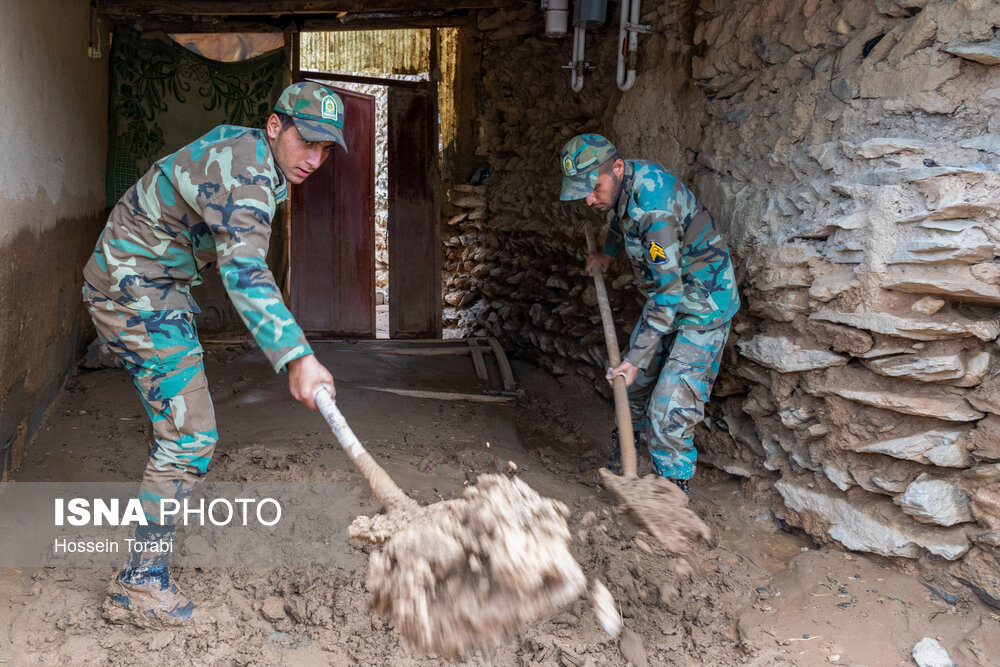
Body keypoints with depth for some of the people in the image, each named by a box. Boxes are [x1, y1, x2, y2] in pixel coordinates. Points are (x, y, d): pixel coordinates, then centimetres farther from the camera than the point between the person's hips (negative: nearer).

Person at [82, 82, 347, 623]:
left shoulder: (246, 150, 7)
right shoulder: (244, 172, -26)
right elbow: (243, 271, -42)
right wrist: (294, 355, -53)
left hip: (153, 285, 11)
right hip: (135, 292, -11)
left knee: (176, 418, 24)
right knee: (190, 435, -13)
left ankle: (154, 522, 44)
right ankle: (140, 581, -5)